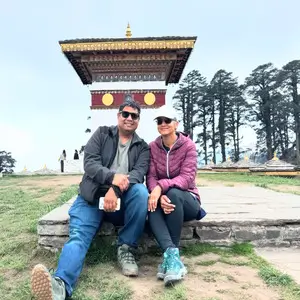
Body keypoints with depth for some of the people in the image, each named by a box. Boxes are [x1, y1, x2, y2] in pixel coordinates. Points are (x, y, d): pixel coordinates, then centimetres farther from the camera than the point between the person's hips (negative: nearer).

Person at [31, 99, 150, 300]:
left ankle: (126, 249, -16)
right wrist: (113, 176, -25)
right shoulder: (102, 134, 10)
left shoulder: (143, 147, 11)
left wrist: (116, 189, -28)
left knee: (141, 191, -31)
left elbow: (139, 173, -8)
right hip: (92, 197, 0)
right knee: (78, 235, -26)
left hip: (121, 200, 1)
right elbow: (90, 163, -4)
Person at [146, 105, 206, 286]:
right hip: (163, 197, 3)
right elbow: (151, 177, -8)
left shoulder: (188, 145, -8)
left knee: (173, 193, -37)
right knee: (152, 206, -32)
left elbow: (187, 178, -20)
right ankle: (172, 255, -45)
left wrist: (161, 186, -37)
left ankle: (170, 256, -29)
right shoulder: (153, 147, 2)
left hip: (187, 199, -2)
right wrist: (159, 195, -30)